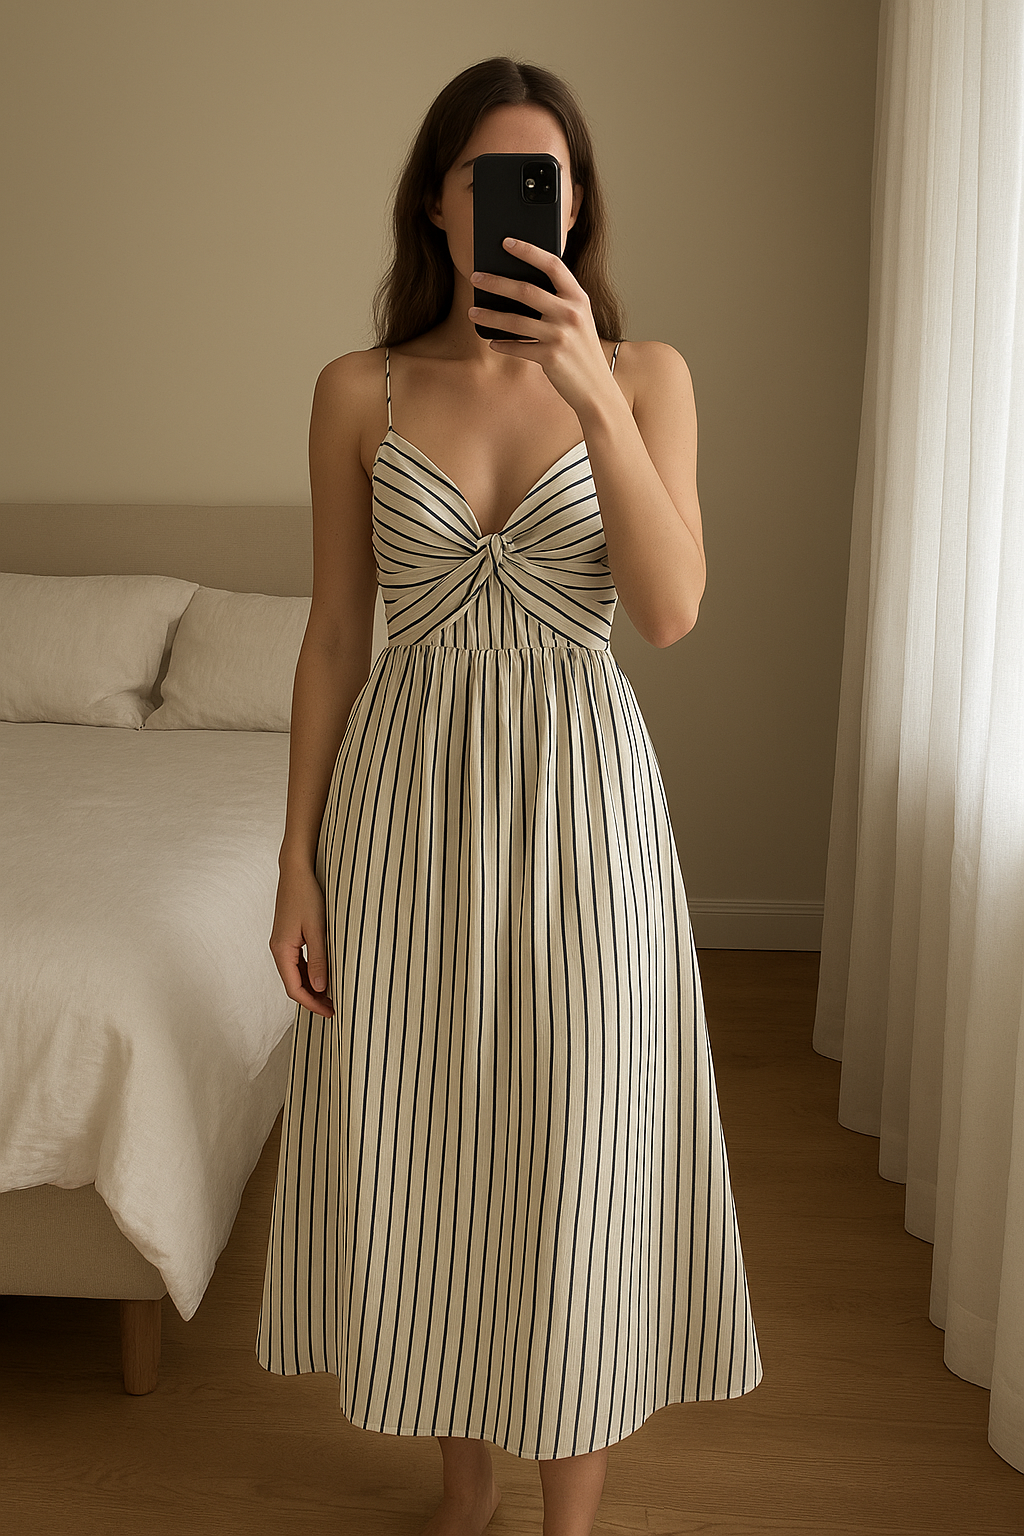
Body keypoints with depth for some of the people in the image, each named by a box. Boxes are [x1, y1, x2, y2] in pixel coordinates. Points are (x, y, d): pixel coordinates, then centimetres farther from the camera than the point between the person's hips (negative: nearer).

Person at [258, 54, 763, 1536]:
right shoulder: (360, 392, 2)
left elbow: (670, 610, -13)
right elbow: (335, 637, 3)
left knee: (574, 1157, 5)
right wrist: (299, 862, 0)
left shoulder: (645, 375, 0)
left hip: (578, 796, -1)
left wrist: (593, 392, -23)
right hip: (409, 798, 2)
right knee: (420, 1152, 11)